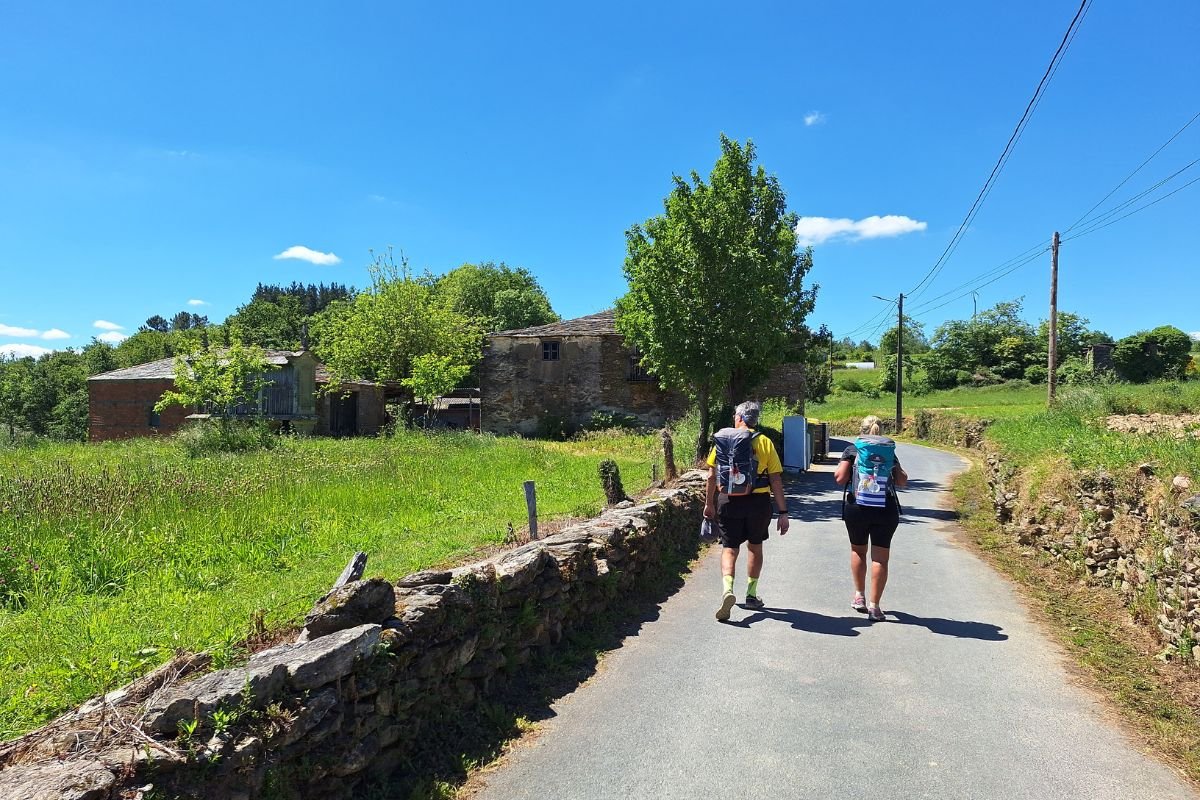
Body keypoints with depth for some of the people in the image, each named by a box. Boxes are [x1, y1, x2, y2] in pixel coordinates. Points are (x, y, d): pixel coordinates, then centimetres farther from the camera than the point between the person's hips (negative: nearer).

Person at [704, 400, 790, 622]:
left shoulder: (722, 440, 1)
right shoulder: (764, 442, -3)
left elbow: (711, 476, 3)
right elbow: (776, 480, -6)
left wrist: (709, 503, 14)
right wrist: (783, 512, -1)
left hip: (728, 501, 0)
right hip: (758, 502, 0)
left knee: (729, 549, 7)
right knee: (755, 547, 19)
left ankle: (728, 590, -16)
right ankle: (751, 595, 27)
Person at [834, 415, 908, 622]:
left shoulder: (852, 450, 1)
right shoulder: (889, 451, 8)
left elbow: (840, 478, -7)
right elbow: (902, 482, 8)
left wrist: (838, 470, 14)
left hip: (857, 507, -1)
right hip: (886, 509, 1)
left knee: (858, 550, 20)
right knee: (880, 557, 4)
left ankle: (859, 596, 23)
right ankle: (874, 606, 4)